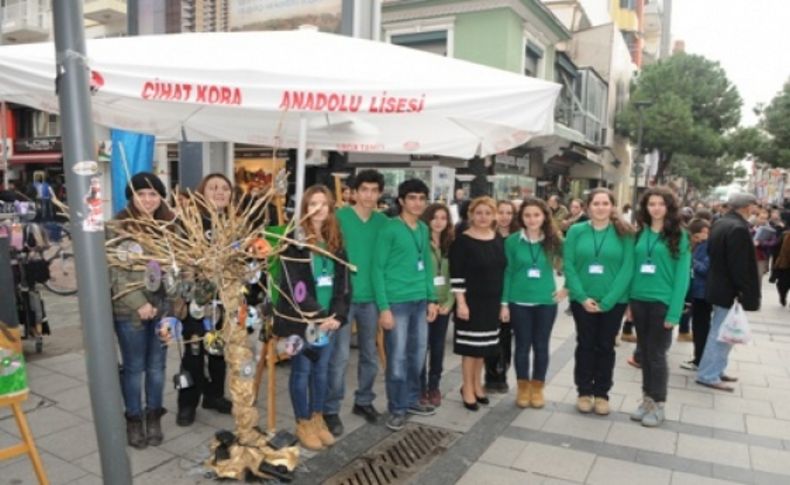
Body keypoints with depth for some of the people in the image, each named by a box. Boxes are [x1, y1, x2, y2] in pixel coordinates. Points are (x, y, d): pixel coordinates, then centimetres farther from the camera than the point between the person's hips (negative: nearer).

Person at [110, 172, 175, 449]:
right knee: (134, 367, 9)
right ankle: (134, 419, 27)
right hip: (130, 309, -3)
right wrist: (139, 303, -18)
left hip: (163, 306, 3)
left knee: (157, 365, 13)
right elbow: (116, 273, -12)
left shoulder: (169, 224, 4)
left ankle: (154, 417, 29)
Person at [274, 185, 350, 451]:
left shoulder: (335, 242, 8)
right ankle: (303, 424, 21)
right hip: (301, 320, -5)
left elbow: (343, 283, 6)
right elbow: (294, 287, -15)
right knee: (302, 371, 6)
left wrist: (337, 315, -6)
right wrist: (317, 316, -18)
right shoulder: (294, 242, -9)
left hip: (328, 319, 5)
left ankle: (318, 419, 30)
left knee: (321, 370, 14)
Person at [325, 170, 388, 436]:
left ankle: (364, 401, 33)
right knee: (340, 356, -1)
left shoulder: (383, 221, 5)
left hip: (371, 296, 5)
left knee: (370, 354, 15)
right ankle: (331, 410, 13)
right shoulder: (339, 217, -8)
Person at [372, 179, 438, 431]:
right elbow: (378, 269, -11)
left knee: (418, 354, 15)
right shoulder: (389, 228, -9)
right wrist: (384, 307, -15)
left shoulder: (424, 229, 11)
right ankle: (397, 408, 17)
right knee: (398, 358, 2)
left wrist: (431, 299, 11)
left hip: (420, 301, 6)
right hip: (397, 302, -6)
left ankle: (411, 399, 32)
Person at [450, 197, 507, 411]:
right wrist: (461, 302, -18)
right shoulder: (462, 241, -10)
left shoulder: (499, 240, 8)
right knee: (471, 345, 1)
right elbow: (456, 275, -13)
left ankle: (477, 385, 29)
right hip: (471, 300, -5)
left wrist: (505, 301, 10)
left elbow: (504, 270, 12)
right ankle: (467, 389, 15)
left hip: (492, 301, 5)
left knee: (483, 345, 14)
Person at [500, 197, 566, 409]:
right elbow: (507, 273, -3)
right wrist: (504, 303, -4)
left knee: (541, 346, 10)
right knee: (522, 346, 8)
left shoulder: (553, 241, -1)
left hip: (546, 302, 1)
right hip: (519, 302, -1)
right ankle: (523, 388, 24)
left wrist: (568, 288, 2)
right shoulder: (512, 241, -4)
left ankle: (537, 388, 26)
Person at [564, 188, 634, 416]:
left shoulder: (624, 233, -2)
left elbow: (627, 269, -8)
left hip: (613, 301, 0)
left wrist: (607, 300, -15)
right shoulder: (576, 231, -1)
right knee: (585, 345, 10)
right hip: (582, 300, 0)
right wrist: (582, 297, -14)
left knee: (605, 346, 10)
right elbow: (568, 266, -5)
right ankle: (584, 392, 24)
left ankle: (602, 393, 24)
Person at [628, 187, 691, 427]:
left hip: (662, 302, -4)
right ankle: (647, 398, 26)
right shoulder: (640, 233, 7)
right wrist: (629, 301, 4)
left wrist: (675, 311, -14)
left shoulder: (679, 236, -5)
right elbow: (632, 267, 9)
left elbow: (682, 275, -9)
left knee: (656, 354, 3)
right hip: (639, 300, 4)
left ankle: (658, 404, 18)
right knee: (644, 352, 12)